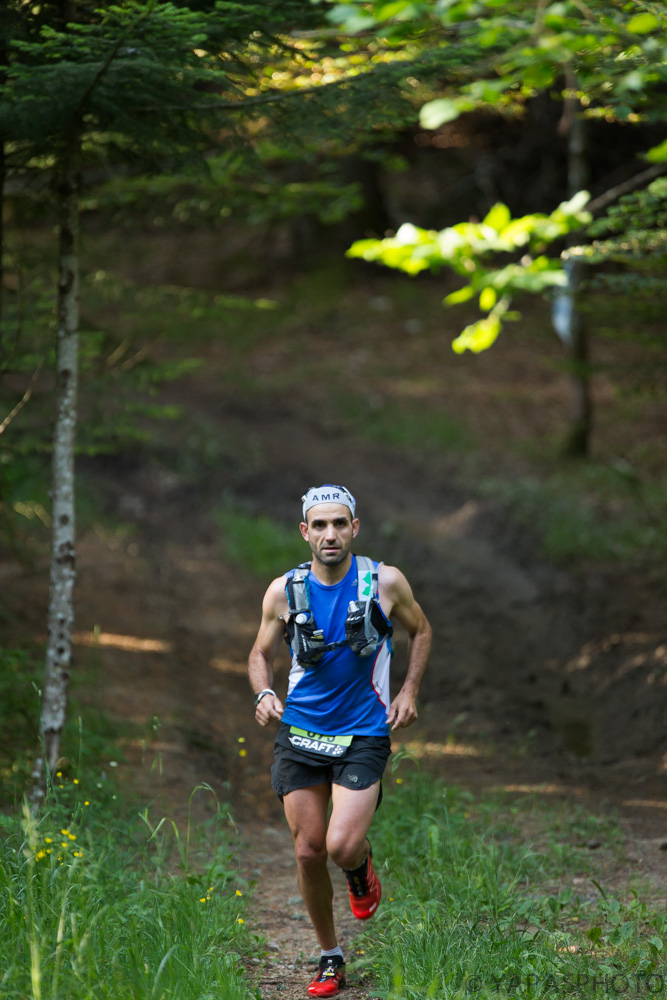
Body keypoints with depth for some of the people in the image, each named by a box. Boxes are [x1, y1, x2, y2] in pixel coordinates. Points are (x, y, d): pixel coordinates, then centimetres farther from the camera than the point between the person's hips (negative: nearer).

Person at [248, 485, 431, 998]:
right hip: (301, 733, 2)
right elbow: (261, 654, 10)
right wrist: (264, 694, -10)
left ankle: (362, 868, 20)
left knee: (342, 847, -18)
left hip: (363, 733, -2)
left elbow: (421, 631, 11)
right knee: (308, 852, 2)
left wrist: (409, 691, 0)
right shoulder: (284, 591, -4)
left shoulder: (385, 582, -7)